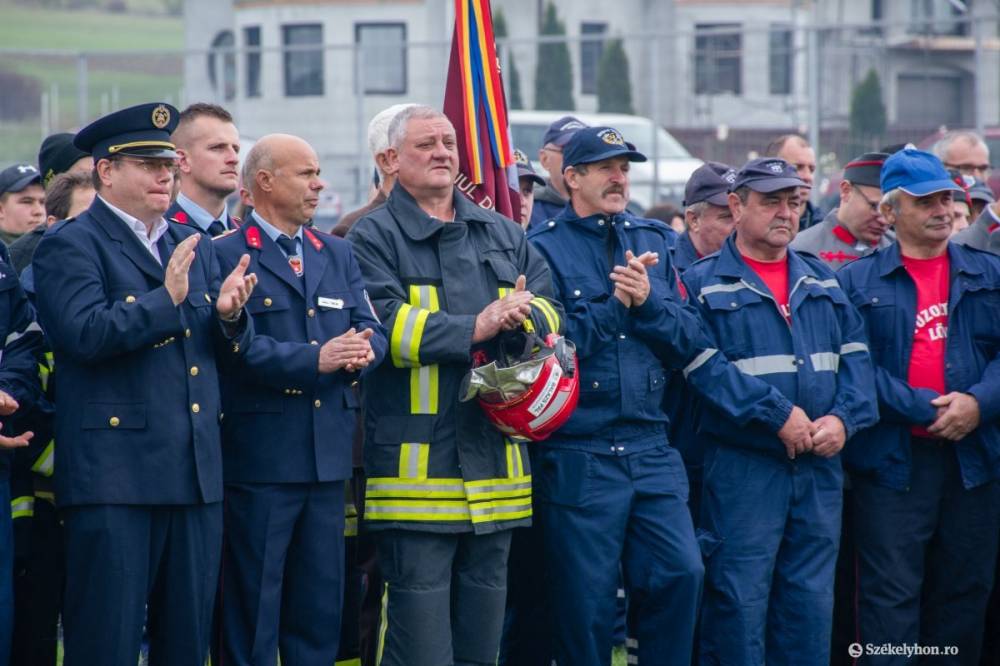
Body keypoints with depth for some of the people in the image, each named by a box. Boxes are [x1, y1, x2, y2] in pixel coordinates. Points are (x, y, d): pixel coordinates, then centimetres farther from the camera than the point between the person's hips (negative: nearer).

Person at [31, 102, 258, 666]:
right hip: (115, 473, -7)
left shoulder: (195, 246, 18)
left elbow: (233, 346, 17)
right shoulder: (69, 246, -3)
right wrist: (167, 298, -23)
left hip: (197, 473, 7)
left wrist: (230, 314, -5)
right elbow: (84, 333, -17)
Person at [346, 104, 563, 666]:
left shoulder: (503, 235, 18)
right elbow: (383, 325, -14)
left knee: (486, 599, 11)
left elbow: (551, 309, 10)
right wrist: (473, 330, -18)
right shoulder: (374, 238, -1)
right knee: (419, 606, -8)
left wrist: (520, 315, -13)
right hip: (415, 464, -6)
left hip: (496, 461, 6)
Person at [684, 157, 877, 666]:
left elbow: (855, 357, 12)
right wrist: (777, 417, -18)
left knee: (811, 602, 8)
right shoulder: (703, 285, -2)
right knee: (739, 603, -4)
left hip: (820, 467, 5)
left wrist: (843, 418, -7)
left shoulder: (823, 282, 16)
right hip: (742, 467, -5)